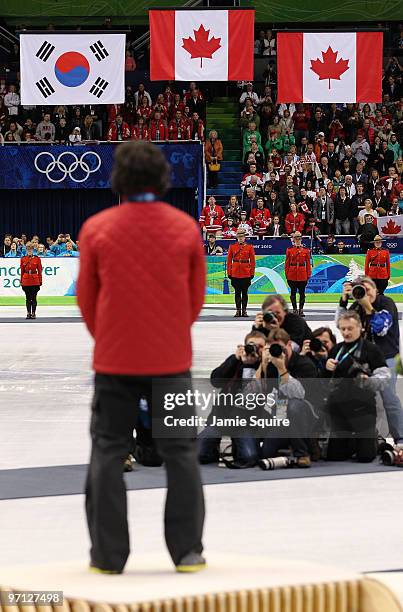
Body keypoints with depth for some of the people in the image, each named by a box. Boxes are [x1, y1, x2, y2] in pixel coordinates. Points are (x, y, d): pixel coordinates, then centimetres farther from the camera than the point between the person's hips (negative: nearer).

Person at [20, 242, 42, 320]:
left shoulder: (37, 259, 2)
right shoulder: (23, 259, 5)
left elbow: (39, 271, 3)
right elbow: (22, 271, 8)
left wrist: (40, 281, 0)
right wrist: (21, 282, 5)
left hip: (35, 281, -1)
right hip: (26, 281, 1)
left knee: (33, 298, -1)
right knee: (28, 298, 4)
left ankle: (33, 313, 5)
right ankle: (28, 313, 9)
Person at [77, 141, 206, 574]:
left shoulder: (96, 229, -5)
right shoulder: (185, 228, -1)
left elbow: (86, 298, 3)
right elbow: (196, 296, 7)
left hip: (114, 360, -1)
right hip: (172, 359, 1)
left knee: (108, 454, 6)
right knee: (180, 453, 8)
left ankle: (108, 555, 4)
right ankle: (187, 551, 7)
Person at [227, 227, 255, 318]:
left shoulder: (249, 247, 3)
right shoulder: (232, 247, 5)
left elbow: (252, 261, 4)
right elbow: (229, 261, 6)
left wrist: (252, 273, -1)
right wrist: (229, 273, 1)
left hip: (246, 274, -1)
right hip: (235, 274, 1)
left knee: (244, 292, 3)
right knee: (237, 292, 3)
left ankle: (244, 310, 8)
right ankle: (238, 310, 7)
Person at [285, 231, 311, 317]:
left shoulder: (306, 250, 5)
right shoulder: (289, 250, 3)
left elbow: (308, 263, 6)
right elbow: (287, 263, 4)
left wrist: (308, 275, 1)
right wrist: (287, 274, -1)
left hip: (302, 274, 0)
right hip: (292, 274, 0)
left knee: (302, 293, 2)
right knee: (293, 292, 2)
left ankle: (301, 310, 9)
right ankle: (294, 309, 9)